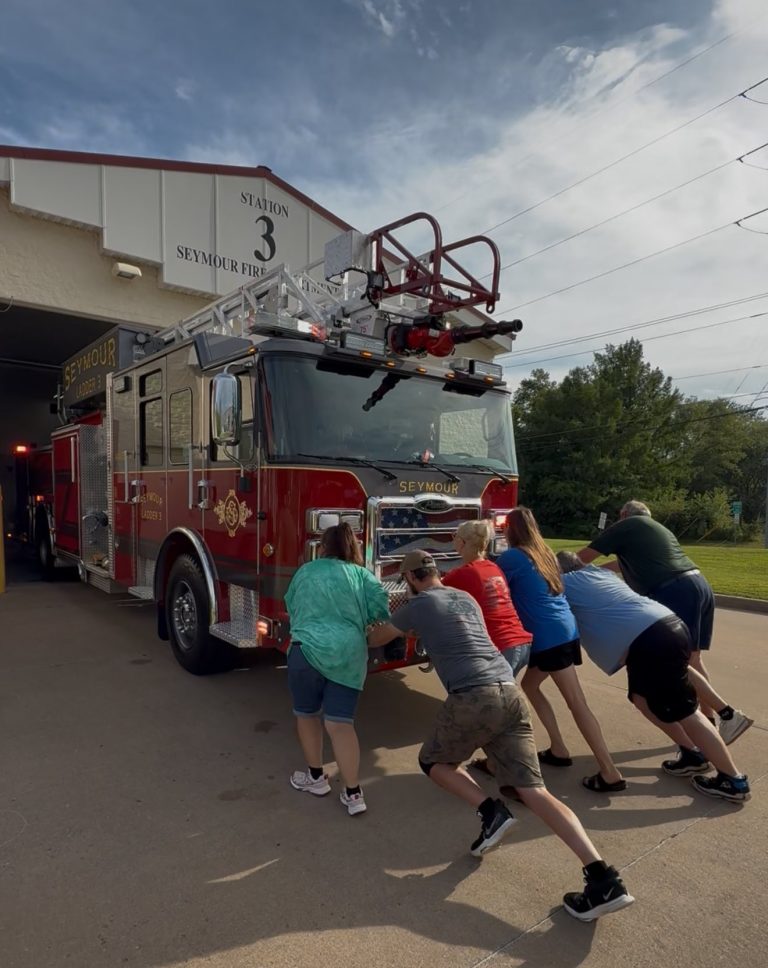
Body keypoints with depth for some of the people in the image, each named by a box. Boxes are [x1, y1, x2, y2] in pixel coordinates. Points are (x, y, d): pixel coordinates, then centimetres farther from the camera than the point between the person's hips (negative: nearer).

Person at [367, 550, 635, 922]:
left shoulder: (418, 605, 7)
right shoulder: (465, 598, 24)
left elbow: (375, 639, 21)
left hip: (473, 696, -6)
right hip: (510, 693, 6)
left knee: (432, 761, 20)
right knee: (534, 790, 4)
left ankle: (490, 811, 1)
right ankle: (603, 879, -9)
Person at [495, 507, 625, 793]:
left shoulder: (512, 557, -6)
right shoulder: (544, 553, 16)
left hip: (549, 636, -8)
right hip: (564, 630, 8)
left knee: (576, 702, -6)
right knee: (530, 685, 20)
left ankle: (610, 773, -4)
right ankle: (558, 750, 23)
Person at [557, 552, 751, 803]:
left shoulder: (565, 582, 4)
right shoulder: (600, 572, 24)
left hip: (652, 641, -9)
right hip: (668, 627, 9)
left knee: (684, 711, 3)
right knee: (641, 697, 21)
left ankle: (734, 780, 13)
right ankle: (694, 754, 30)